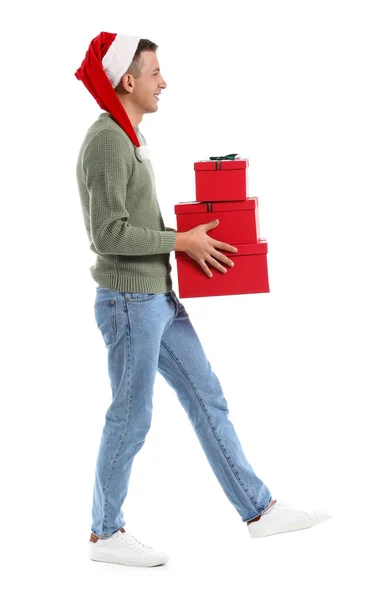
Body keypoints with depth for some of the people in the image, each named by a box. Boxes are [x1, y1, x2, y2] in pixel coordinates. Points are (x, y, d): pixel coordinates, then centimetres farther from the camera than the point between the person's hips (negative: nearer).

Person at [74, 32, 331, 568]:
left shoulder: (129, 137, 13)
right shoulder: (107, 141, -17)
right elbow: (108, 233, -22)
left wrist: (190, 237, 9)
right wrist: (182, 241, -14)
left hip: (159, 298, 10)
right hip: (129, 302, -10)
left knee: (207, 399, 11)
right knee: (131, 418, 1)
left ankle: (259, 509, 18)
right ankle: (106, 534, 17)